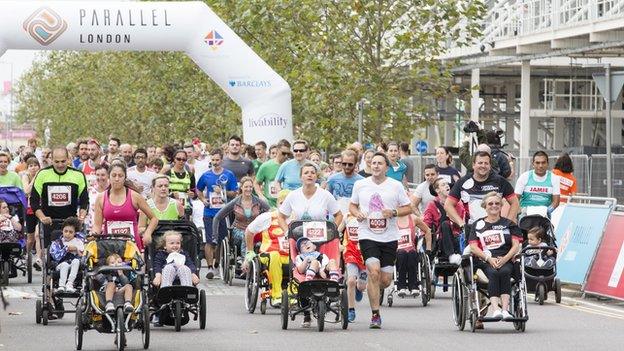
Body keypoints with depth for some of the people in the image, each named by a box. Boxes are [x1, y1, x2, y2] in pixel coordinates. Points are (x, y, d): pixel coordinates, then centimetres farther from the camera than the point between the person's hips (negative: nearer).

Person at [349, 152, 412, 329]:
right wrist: (357, 213, -5)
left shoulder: (396, 186, 2)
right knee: (374, 271, -19)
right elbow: (352, 205, 18)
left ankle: (371, 289, 39)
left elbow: (408, 208, 6)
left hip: (389, 237, 1)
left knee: (385, 280, 2)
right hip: (368, 236, -1)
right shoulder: (360, 185, 5)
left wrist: (393, 212, -13)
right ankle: (375, 314, -12)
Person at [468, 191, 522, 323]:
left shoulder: (508, 224, 19)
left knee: (504, 272, -34)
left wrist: (504, 259, -10)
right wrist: (489, 258, -10)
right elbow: (473, 247, 6)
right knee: (493, 273, -34)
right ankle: (495, 309, -49)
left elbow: (516, 245, 8)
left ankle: (505, 309, -45)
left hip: (505, 260, 1)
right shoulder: (478, 225, 18)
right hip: (485, 262, -1)